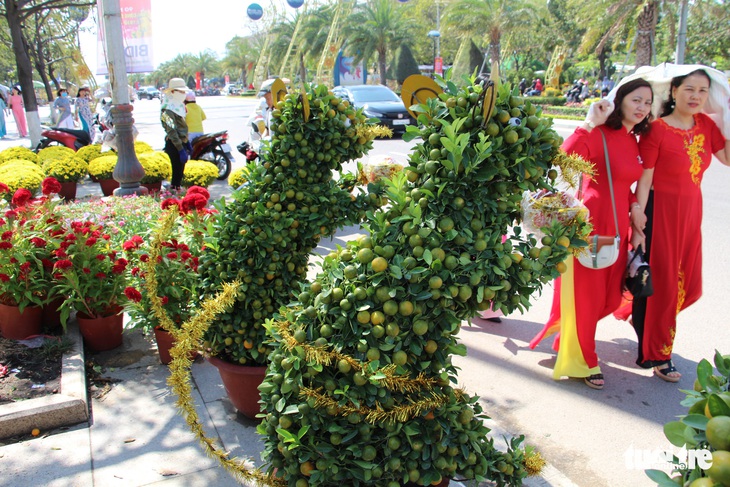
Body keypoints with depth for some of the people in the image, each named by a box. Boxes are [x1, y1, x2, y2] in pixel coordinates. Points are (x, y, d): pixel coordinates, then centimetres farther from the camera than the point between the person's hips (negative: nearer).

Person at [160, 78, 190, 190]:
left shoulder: (178, 106, 15)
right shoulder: (168, 109, -16)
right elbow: (172, 131, -23)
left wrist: (187, 143, 22)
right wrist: (181, 150, -27)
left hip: (181, 143, 10)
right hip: (174, 145, -10)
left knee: (180, 173, 17)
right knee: (177, 174, -8)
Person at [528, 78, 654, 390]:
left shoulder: (633, 141, 12)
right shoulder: (599, 135, -13)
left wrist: (635, 207, 10)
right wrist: (589, 123, -30)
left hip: (618, 227, 9)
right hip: (591, 224, -8)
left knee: (610, 298, 16)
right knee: (585, 297, 5)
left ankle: (567, 332, 42)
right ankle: (582, 362, 23)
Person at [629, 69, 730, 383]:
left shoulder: (705, 124, 6)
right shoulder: (657, 129, -13)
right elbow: (644, 180, -14)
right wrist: (637, 225, -17)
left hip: (691, 213, 7)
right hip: (660, 211, -7)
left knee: (688, 284, 12)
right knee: (660, 282, 2)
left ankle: (643, 317, 40)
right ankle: (657, 355, 17)